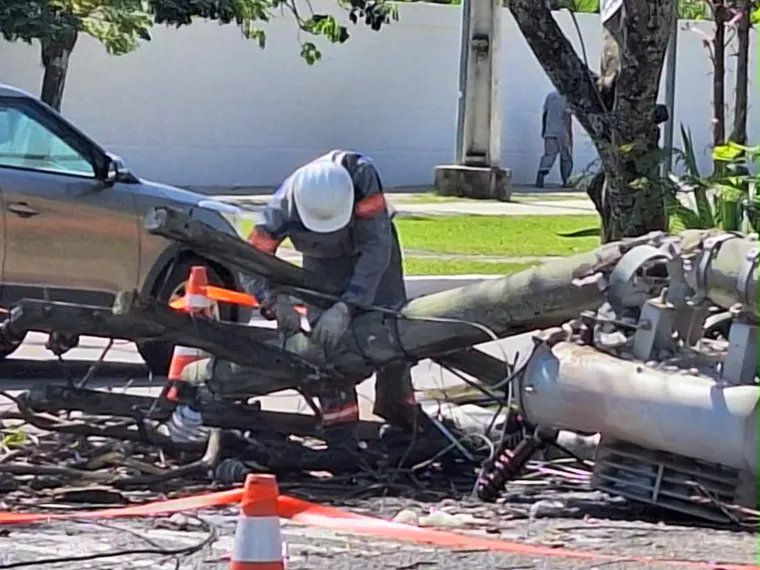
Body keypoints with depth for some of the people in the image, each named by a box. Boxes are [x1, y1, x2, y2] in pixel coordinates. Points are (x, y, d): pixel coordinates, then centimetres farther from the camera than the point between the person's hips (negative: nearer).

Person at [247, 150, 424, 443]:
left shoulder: (361, 175, -43)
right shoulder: (282, 208, -38)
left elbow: (377, 247, -42)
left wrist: (346, 307, -48)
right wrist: (276, 302, -47)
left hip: (374, 251, 0)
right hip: (324, 261, 0)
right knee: (325, 338, -13)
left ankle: (402, 418, 17)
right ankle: (339, 428, -6)